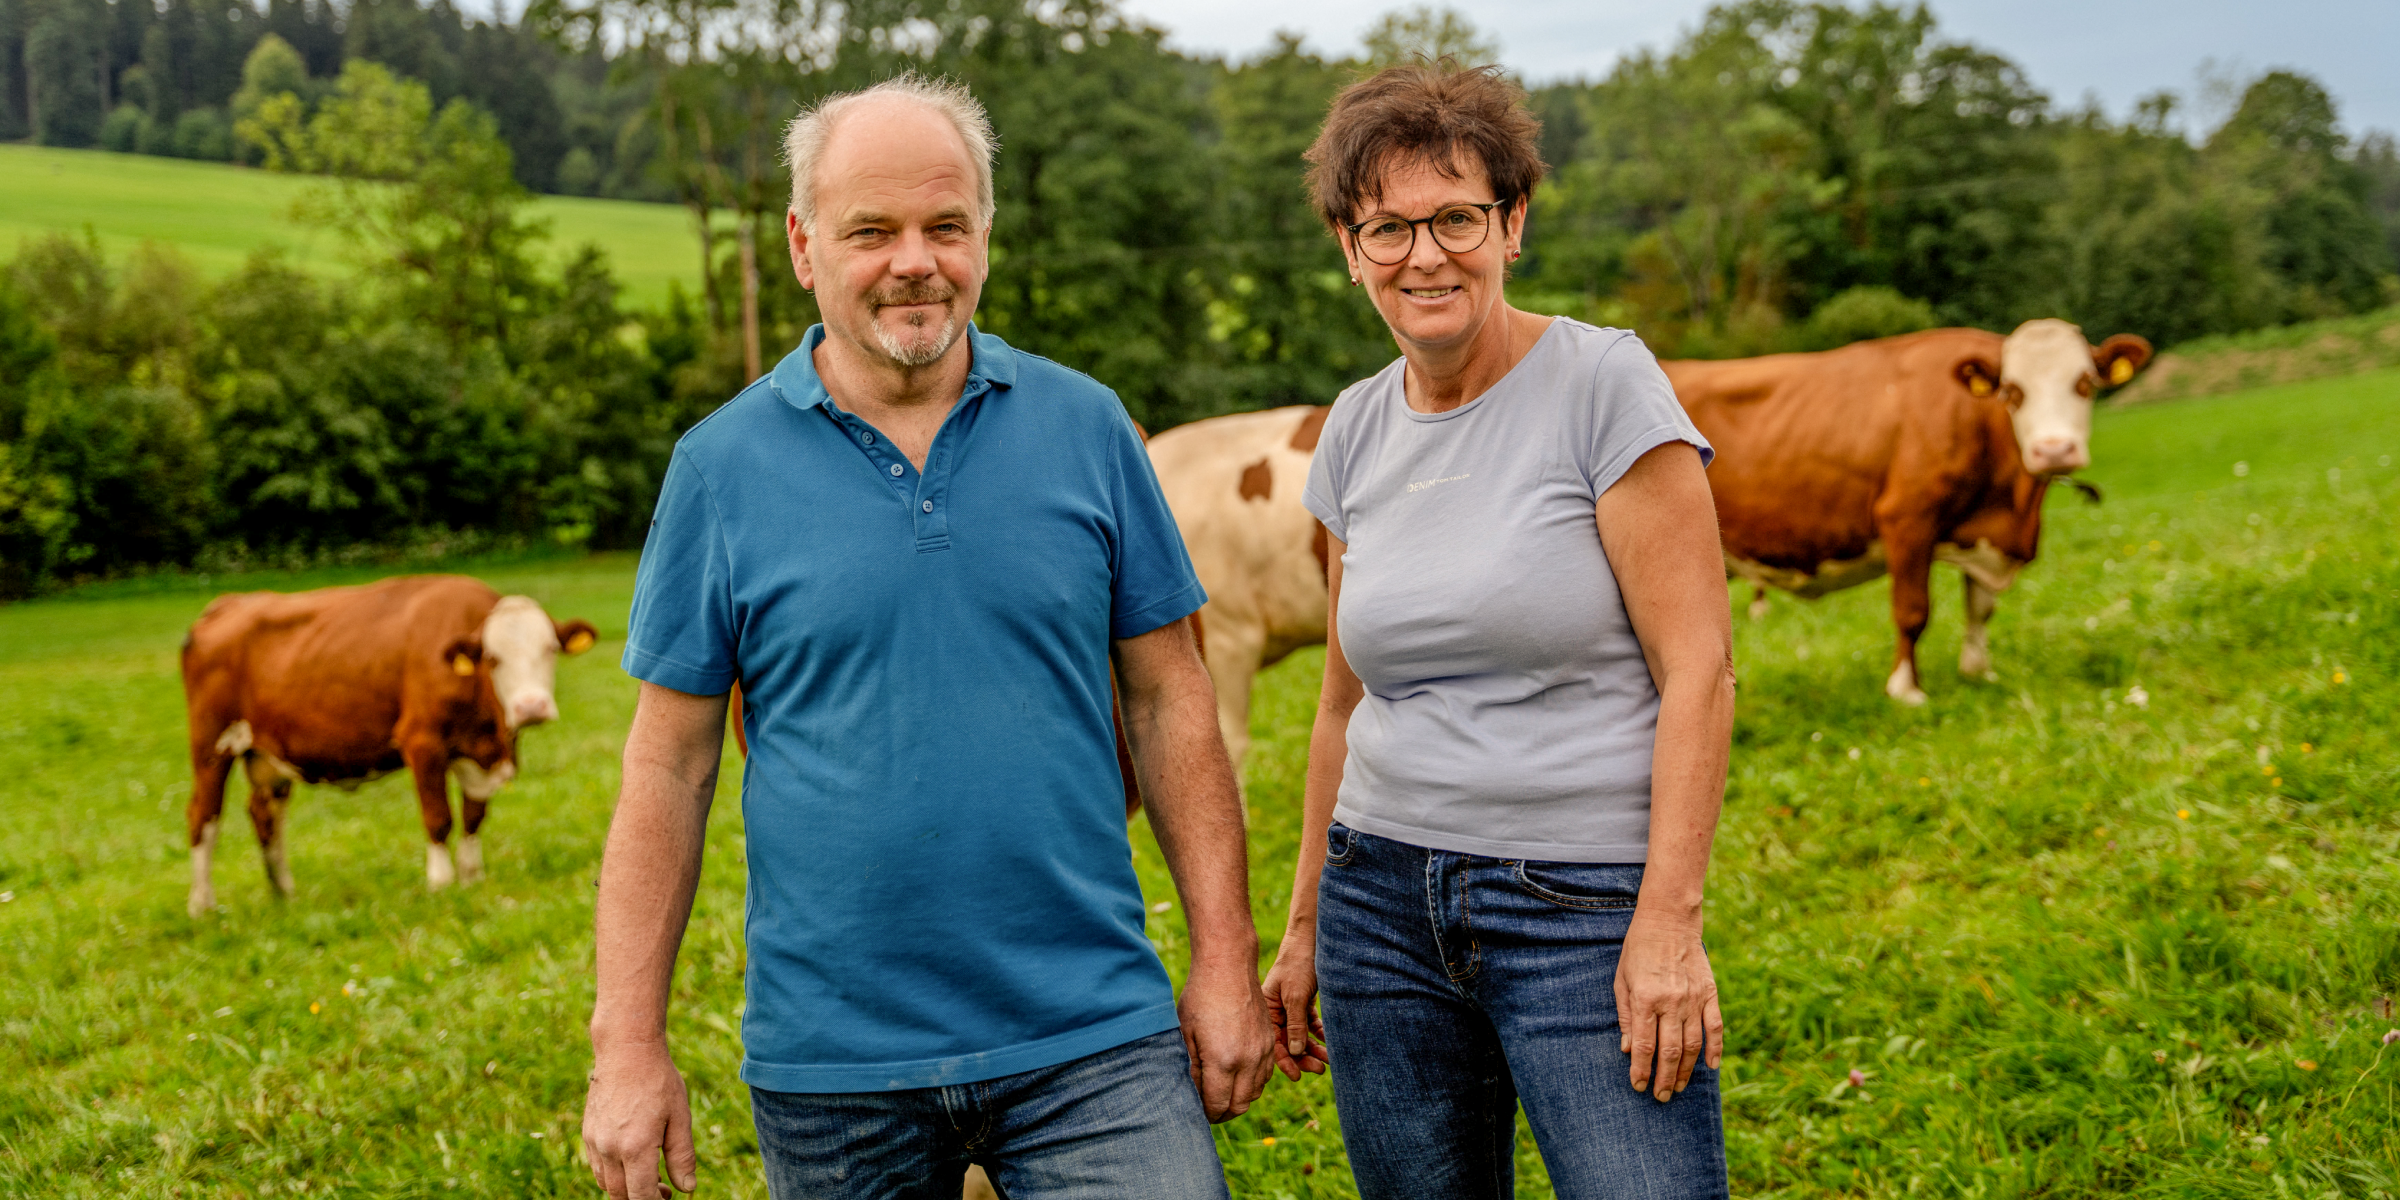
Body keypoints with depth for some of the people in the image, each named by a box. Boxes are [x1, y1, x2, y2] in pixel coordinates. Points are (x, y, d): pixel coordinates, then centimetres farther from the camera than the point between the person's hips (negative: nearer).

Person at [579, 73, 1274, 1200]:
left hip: (1093, 1040, 0)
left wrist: (1225, 956, 1)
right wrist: (627, 1046, -3)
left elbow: (1167, 699, 5)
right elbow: (669, 769, 0)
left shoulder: (1087, 428, 1)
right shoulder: (721, 466, -1)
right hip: (832, 1058, 0)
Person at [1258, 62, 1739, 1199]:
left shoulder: (1603, 381, -7)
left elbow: (1696, 663, -10)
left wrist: (1668, 920, -15)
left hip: (1586, 905, -4)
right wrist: (1304, 928, 17)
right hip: (1382, 903, 5)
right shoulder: (1357, 429, 9)